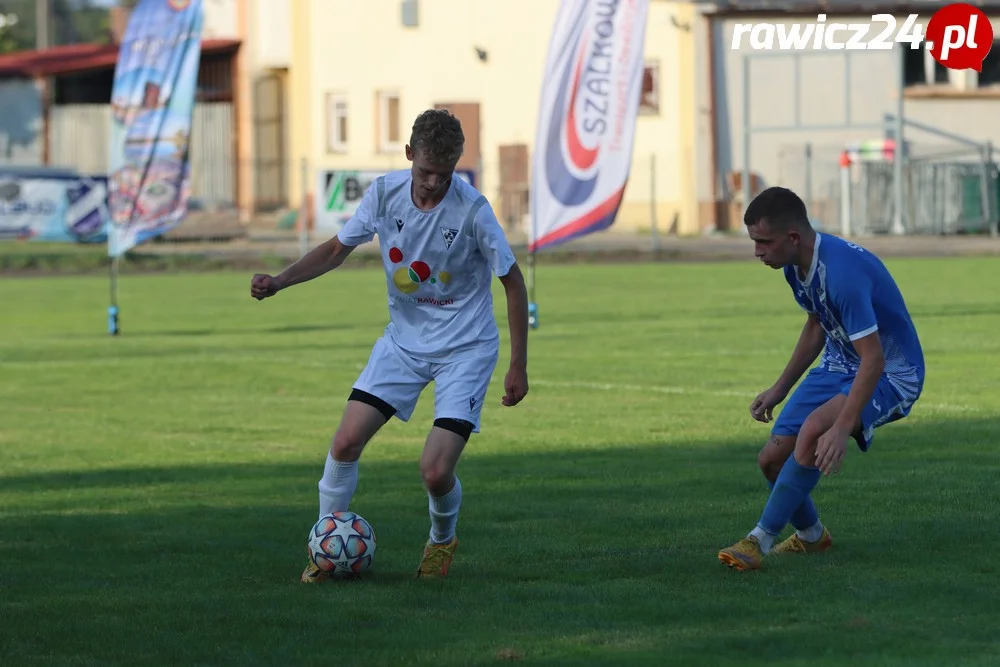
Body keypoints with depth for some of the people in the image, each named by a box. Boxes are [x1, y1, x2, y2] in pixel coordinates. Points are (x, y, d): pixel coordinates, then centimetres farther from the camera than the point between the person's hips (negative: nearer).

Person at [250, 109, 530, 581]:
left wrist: (518, 366, -8)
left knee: (436, 471, -15)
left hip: (465, 348, -4)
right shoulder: (385, 192, -10)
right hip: (404, 340, 4)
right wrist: (279, 282, -7)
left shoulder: (472, 210, -22)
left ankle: (442, 541, 18)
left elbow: (512, 280, -10)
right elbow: (338, 249, 7)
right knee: (346, 441, -10)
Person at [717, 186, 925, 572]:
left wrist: (841, 429, -39)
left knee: (814, 429, -34)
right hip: (839, 364, 9)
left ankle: (760, 540, -26)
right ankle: (810, 536, 27)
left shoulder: (842, 271, -32)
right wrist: (780, 389, 18)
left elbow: (874, 359, -33)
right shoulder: (795, 265, -3)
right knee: (772, 458, -1)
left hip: (890, 376, -9)